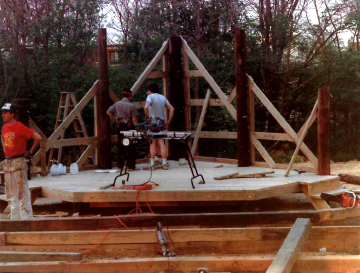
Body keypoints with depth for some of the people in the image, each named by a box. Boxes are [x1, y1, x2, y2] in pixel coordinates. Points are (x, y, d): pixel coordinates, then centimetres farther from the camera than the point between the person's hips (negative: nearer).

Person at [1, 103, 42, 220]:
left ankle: (27, 219, -3)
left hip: (18, 163, -8)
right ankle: (15, 220, 22)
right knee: (11, 194, 13)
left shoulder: (20, 127, -14)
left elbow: (38, 138, -16)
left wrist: (30, 152, -8)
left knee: (22, 193, -7)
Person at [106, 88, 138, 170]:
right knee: (131, 147, 3)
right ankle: (131, 166, 2)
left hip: (120, 126, 5)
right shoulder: (131, 106, -12)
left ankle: (120, 165, 15)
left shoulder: (117, 104, 3)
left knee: (120, 146, 11)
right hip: (129, 127, -5)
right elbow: (134, 119, -12)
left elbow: (108, 112, 6)